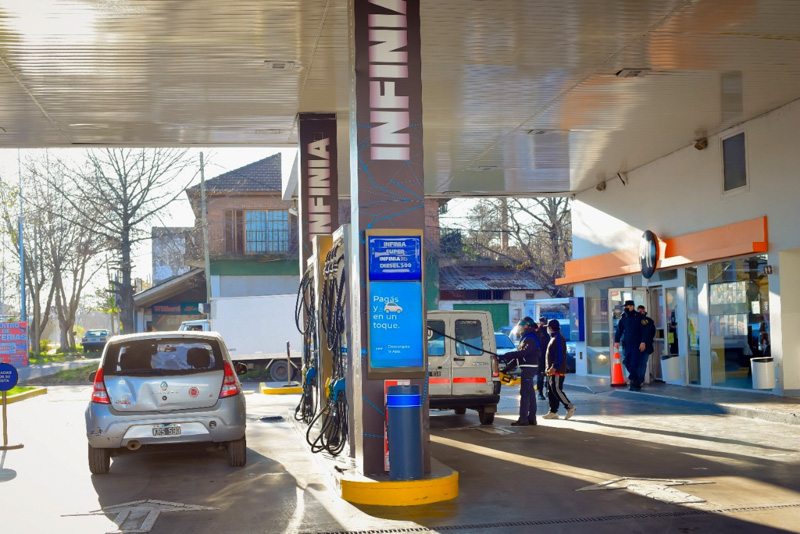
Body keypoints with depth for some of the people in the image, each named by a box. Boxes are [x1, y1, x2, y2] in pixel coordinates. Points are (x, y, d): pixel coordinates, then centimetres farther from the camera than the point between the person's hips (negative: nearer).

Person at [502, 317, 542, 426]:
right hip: (527, 368, 11)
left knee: (524, 393, -11)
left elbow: (522, 353, -25)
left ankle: (523, 419, -12)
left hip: (529, 367, -11)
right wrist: (508, 367, 18)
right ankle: (531, 418, 17)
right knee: (529, 393, 12)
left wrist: (506, 355, -25)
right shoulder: (525, 337, 20)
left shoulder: (531, 338, -14)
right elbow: (519, 354, 22)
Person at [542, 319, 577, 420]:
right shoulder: (553, 338, 19)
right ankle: (553, 412, 10)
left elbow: (559, 355, -20)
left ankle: (570, 407, -8)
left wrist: (554, 367, -25)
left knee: (556, 390, -12)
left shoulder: (558, 338, -12)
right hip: (552, 371, 10)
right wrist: (549, 368, 20)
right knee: (551, 391, 8)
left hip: (557, 370, -10)